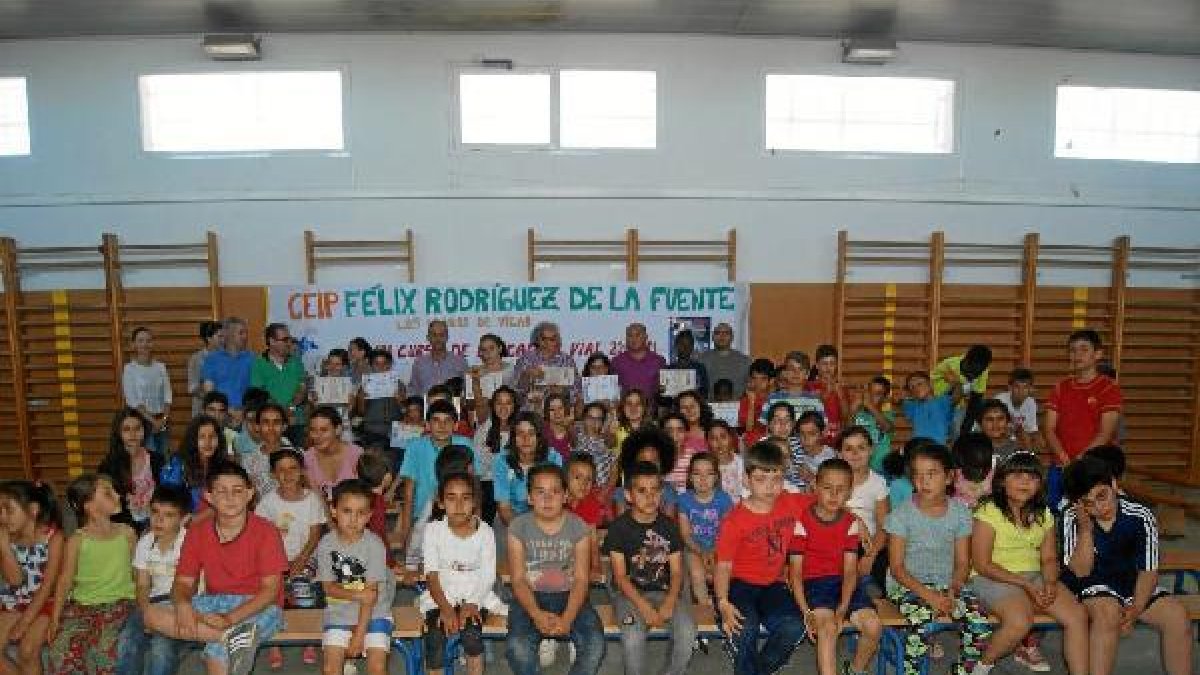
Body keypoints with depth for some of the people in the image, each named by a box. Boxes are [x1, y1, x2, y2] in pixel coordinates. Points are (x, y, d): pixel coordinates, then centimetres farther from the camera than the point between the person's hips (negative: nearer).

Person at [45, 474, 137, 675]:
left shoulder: (127, 533, 7)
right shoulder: (77, 540, 3)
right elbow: (65, 581, 2)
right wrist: (55, 618, -7)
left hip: (118, 603, 0)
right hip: (82, 605, 0)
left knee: (104, 648, -27)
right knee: (60, 650, -25)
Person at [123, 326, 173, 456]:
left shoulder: (160, 367, 8)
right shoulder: (129, 369, -3)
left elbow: (167, 396, 6)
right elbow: (132, 401, -8)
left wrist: (164, 419, -7)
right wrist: (152, 420, -12)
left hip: (162, 421, 4)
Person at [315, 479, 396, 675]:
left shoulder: (374, 545, -15)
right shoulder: (326, 544, -8)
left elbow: (371, 594, -14)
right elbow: (329, 587, -5)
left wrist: (359, 634, -16)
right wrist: (357, 594, -22)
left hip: (374, 611, -2)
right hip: (339, 611, 2)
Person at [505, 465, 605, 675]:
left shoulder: (578, 527, -3)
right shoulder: (518, 527, -4)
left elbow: (581, 579, -6)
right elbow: (518, 579, -6)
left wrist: (567, 618, -22)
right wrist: (536, 614, -23)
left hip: (569, 596, 1)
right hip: (530, 597, -1)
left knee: (595, 645, -24)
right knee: (517, 648, -29)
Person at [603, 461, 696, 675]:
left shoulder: (669, 526, 4)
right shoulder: (619, 527, -5)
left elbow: (677, 571, 3)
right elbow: (620, 576, -7)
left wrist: (669, 602, -16)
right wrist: (644, 607, -19)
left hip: (664, 591, 3)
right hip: (629, 593, -2)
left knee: (687, 632, -24)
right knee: (633, 637, -31)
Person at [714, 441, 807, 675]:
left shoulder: (791, 504, 0)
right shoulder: (735, 520, -14)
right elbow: (724, 565, -14)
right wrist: (723, 602, -28)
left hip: (773, 584, 4)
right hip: (739, 583, -4)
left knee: (793, 628, -23)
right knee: (744, 629, -32)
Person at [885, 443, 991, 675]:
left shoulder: (960, 512, 2)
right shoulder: (902, 514, -8)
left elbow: (962, 563, 4)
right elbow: (897, 567, -8)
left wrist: (953, 591, -14)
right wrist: (929, 595, -19)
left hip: (948, 584, 3)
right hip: (908, 584, -3)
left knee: (980, 624, -19)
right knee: (922, 623, -31)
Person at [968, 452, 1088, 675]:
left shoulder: (1044, 515, 10)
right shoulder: (988, 513, -10)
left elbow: (1049, 558, 11)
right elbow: (982, 564, -13)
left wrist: (1050, 583, -11)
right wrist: (1025, 584, -17)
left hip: (1034, 575, 6)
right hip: (993, 579, -6)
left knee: (1077, 615, -15)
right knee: (1021, 620, -31)